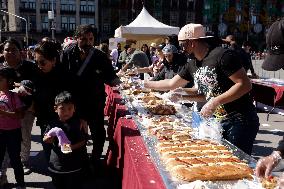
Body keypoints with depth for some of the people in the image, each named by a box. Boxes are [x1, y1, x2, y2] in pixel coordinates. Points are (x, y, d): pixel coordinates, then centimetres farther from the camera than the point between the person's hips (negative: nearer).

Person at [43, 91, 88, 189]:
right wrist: (49, 137, -19)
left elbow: (83, 141, -9)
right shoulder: (53, 124, -4)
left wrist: (73, 147, -26)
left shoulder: (78, 123, -11)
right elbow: (45, 140, 3)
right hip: (56, 165, 4)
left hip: (74, 166, -3)